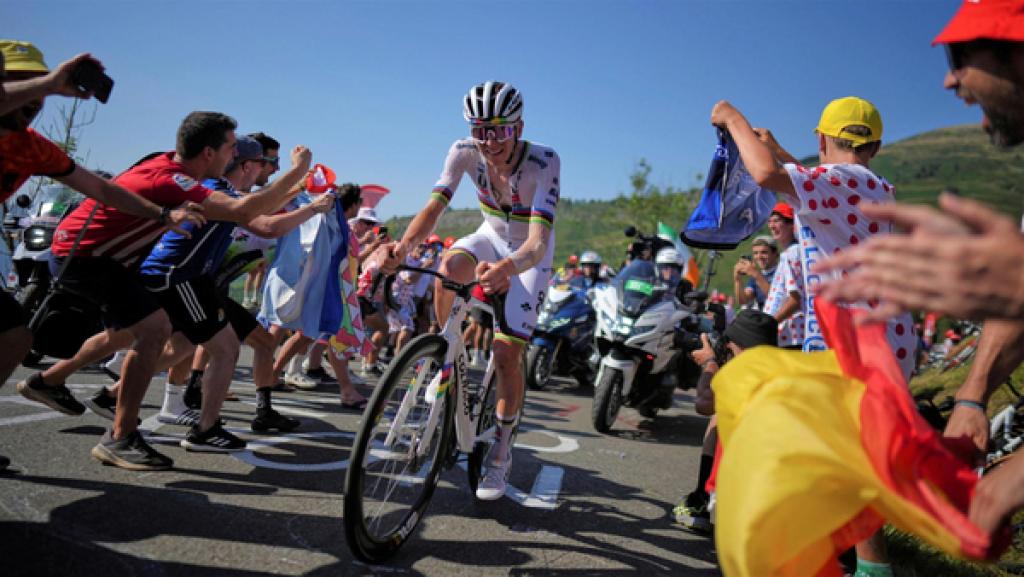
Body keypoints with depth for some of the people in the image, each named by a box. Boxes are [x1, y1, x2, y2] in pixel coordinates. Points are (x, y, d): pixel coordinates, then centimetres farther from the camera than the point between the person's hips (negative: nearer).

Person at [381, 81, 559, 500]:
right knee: (449, 267, -34)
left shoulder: (544, 161, -32)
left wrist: (507, 268, -65)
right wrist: (404, 246, -52)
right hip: (491, 237, 3)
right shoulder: (465, 152, -21)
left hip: (530, 255, -3)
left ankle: (501, 454, 7)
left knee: (506, 352, -13)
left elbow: (538, 240, -43)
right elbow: (434, 206, -31)